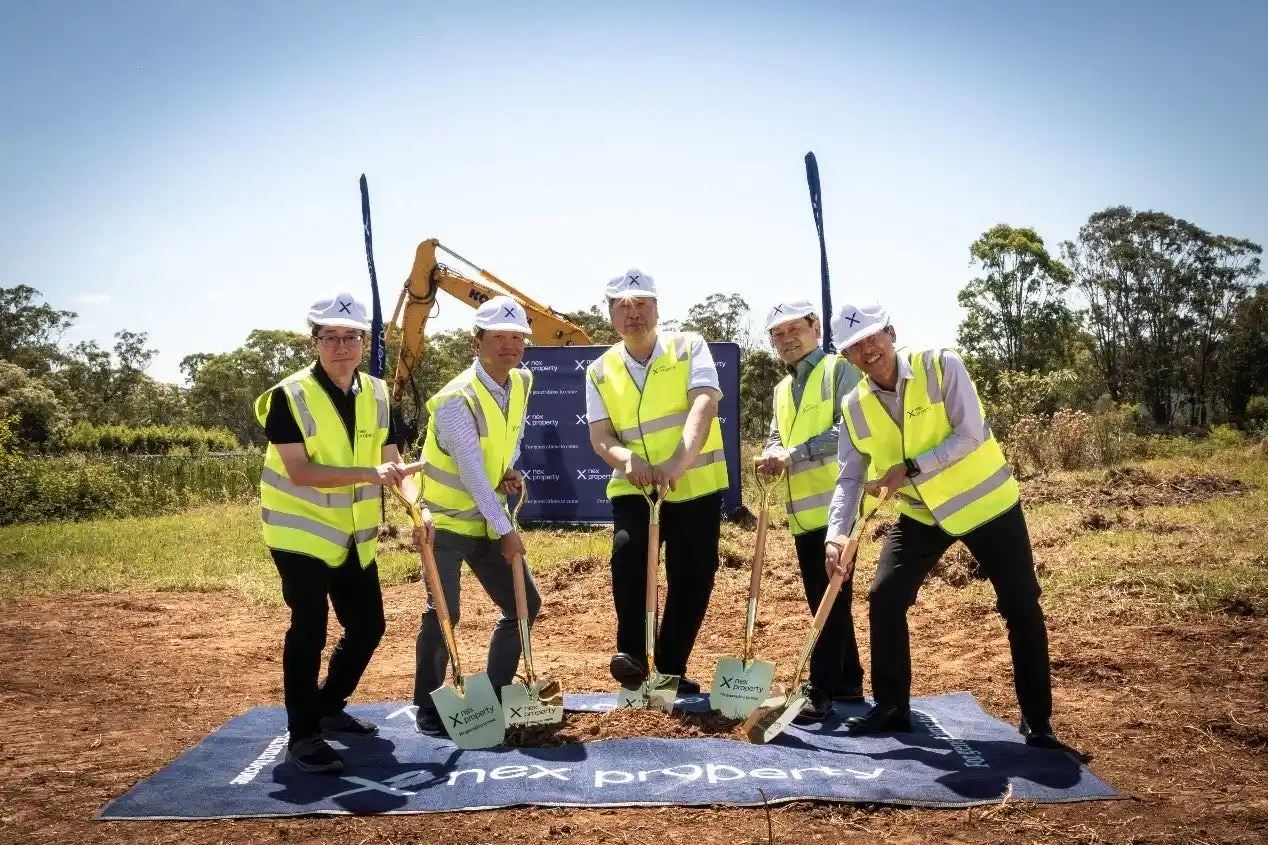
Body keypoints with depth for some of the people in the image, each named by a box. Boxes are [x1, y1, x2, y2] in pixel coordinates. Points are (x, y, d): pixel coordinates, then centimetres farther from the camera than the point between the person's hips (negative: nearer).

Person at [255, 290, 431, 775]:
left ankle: (329, 708, 32)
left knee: (368, 626, 11)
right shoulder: (290, 395, -17)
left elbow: (392, 463, 0)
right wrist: (369, 474, -32)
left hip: (355, 535, 6)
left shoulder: (377, 394, 1)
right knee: (309, 630, -7)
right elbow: (299, 472, -24)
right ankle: (303, 735, 7)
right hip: (302, 531, -6)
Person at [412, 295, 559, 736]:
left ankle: (495, 694, 23)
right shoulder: (457, 400, -23)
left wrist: (510, 472, -5)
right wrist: (506, 530, -19)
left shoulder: (523, 382, 0)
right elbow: (473, 474, -23)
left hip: (487, 520, 8)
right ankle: (428, 709, 9)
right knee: (443, 613, -10)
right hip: (446, 521, -7)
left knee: (525, 602, 8)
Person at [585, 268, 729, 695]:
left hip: (696, 487, 0)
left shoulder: (688, 347, -4)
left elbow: (704, 405, -19)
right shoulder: (600, 371, 4)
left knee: (692, 581, 4)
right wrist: (626, 458, -27)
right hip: (633, 488, 1)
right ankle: (631, 653, -14)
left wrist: (678, 461, -35)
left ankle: (672, 669, 23)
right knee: (626, 549, -27)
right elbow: (599, 436, -2)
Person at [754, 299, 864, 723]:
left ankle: (822, 689, -1)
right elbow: (776, 437, 17)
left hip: (836, 502, -8)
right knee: (822, 600, 14)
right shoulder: (782, 389, 21)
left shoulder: (840, 369, -3)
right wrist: (772, 455, -7)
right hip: (803, 509, 8)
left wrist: (794, 454, -21)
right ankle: (847, 681, 26)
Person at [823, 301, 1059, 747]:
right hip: (921, 513, 4)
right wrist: (835, 536, -22)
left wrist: (909, 468, -29)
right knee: (884, 599, -2)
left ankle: (1037, 718, 17)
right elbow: (849, 479, -8)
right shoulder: (854, 408, -7)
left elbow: (970, 437, -24)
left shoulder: (942, 366, -19)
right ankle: (892, 706, 15)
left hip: (984, 500, -4)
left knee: (1022, 608, 0)